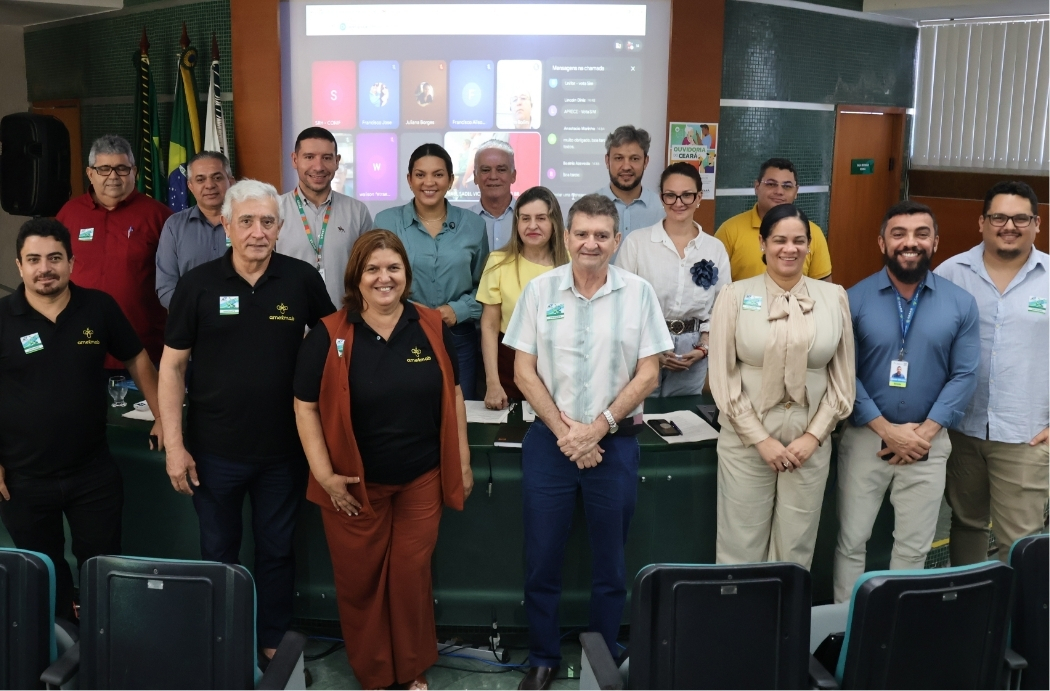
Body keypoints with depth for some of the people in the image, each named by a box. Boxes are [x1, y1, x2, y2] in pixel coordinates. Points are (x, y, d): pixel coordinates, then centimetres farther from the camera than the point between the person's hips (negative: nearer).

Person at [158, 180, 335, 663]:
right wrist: (174, 445, -7)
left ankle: (273, 642, 33)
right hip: (214, 450, 0)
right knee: (218, 553, 17)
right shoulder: (197, 285, -6)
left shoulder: (303, 279, -5)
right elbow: (172, 365, -3)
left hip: (283, 449, 1)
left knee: (277, 550, 15)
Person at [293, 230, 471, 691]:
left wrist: (463, 462, 5)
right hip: (355, 483, -1)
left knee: (412, 576, 11)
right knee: (360, 581, 11)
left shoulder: (432, 328, -2)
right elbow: (305, 407, -6)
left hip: (422, 479, 1)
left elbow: (453, 395, 5)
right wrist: (324, 474, -12)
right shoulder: (328, 336, -9)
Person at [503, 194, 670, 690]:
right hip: (549, 441, 0)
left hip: (615, 444, 0)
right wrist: (565, 431, -10)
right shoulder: (540, 289, -1)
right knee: (542, 560, 8)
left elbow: (648, 375, -2)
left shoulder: (638, 292, -2)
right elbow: (523, 372, -1)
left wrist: (596, 429, -10)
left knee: (610, 564, 11)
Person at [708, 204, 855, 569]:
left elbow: (843, 376, 6)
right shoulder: (735, 296, -3)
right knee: (741, 548, 4)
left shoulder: (834, 297, 3)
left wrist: (814, 435, -3)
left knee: (796, 549, 10)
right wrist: (761, 439, -8)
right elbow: (723, 376, -4)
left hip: (810, 442, 2)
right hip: (746, 441, -2)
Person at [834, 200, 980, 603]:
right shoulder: (855, 299, -5)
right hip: (865, 438, -1)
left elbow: (964, 376, -2)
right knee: (852, 541, 6)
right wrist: (888, 429, -14)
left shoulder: (960, 303, 0)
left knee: (914, 546, 11)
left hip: (928, 442, 2)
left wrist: (925, 431, -11)